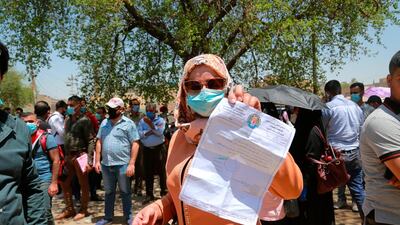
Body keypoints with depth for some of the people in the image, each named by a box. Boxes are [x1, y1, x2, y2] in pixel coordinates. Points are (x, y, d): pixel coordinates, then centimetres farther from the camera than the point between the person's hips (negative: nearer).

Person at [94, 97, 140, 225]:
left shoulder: (128, 123, -6)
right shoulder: (104, 123, 9)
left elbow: (135, 144, -9)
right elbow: (99, 142, 12)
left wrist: (131, 163, -14)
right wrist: (97, 161, 4)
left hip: (122, 164, -4)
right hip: (106, 164, 5)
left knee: (125, 192, 9)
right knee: (108, 192, 17)